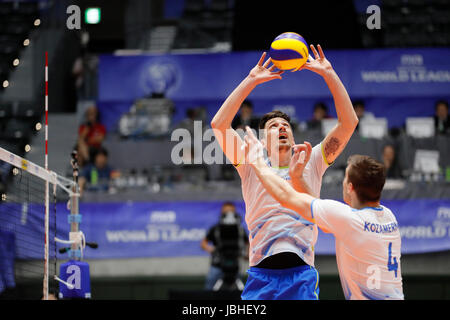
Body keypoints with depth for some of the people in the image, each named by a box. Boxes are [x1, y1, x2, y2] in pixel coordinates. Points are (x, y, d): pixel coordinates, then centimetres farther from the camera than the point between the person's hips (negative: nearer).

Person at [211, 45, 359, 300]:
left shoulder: (310, 163, 19)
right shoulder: (252, 166, 16)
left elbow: (349, 122, 13)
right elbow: (219, 124, 6)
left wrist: (329, 73, 9)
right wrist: (251, 81, 8)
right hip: (261, 276, 0)